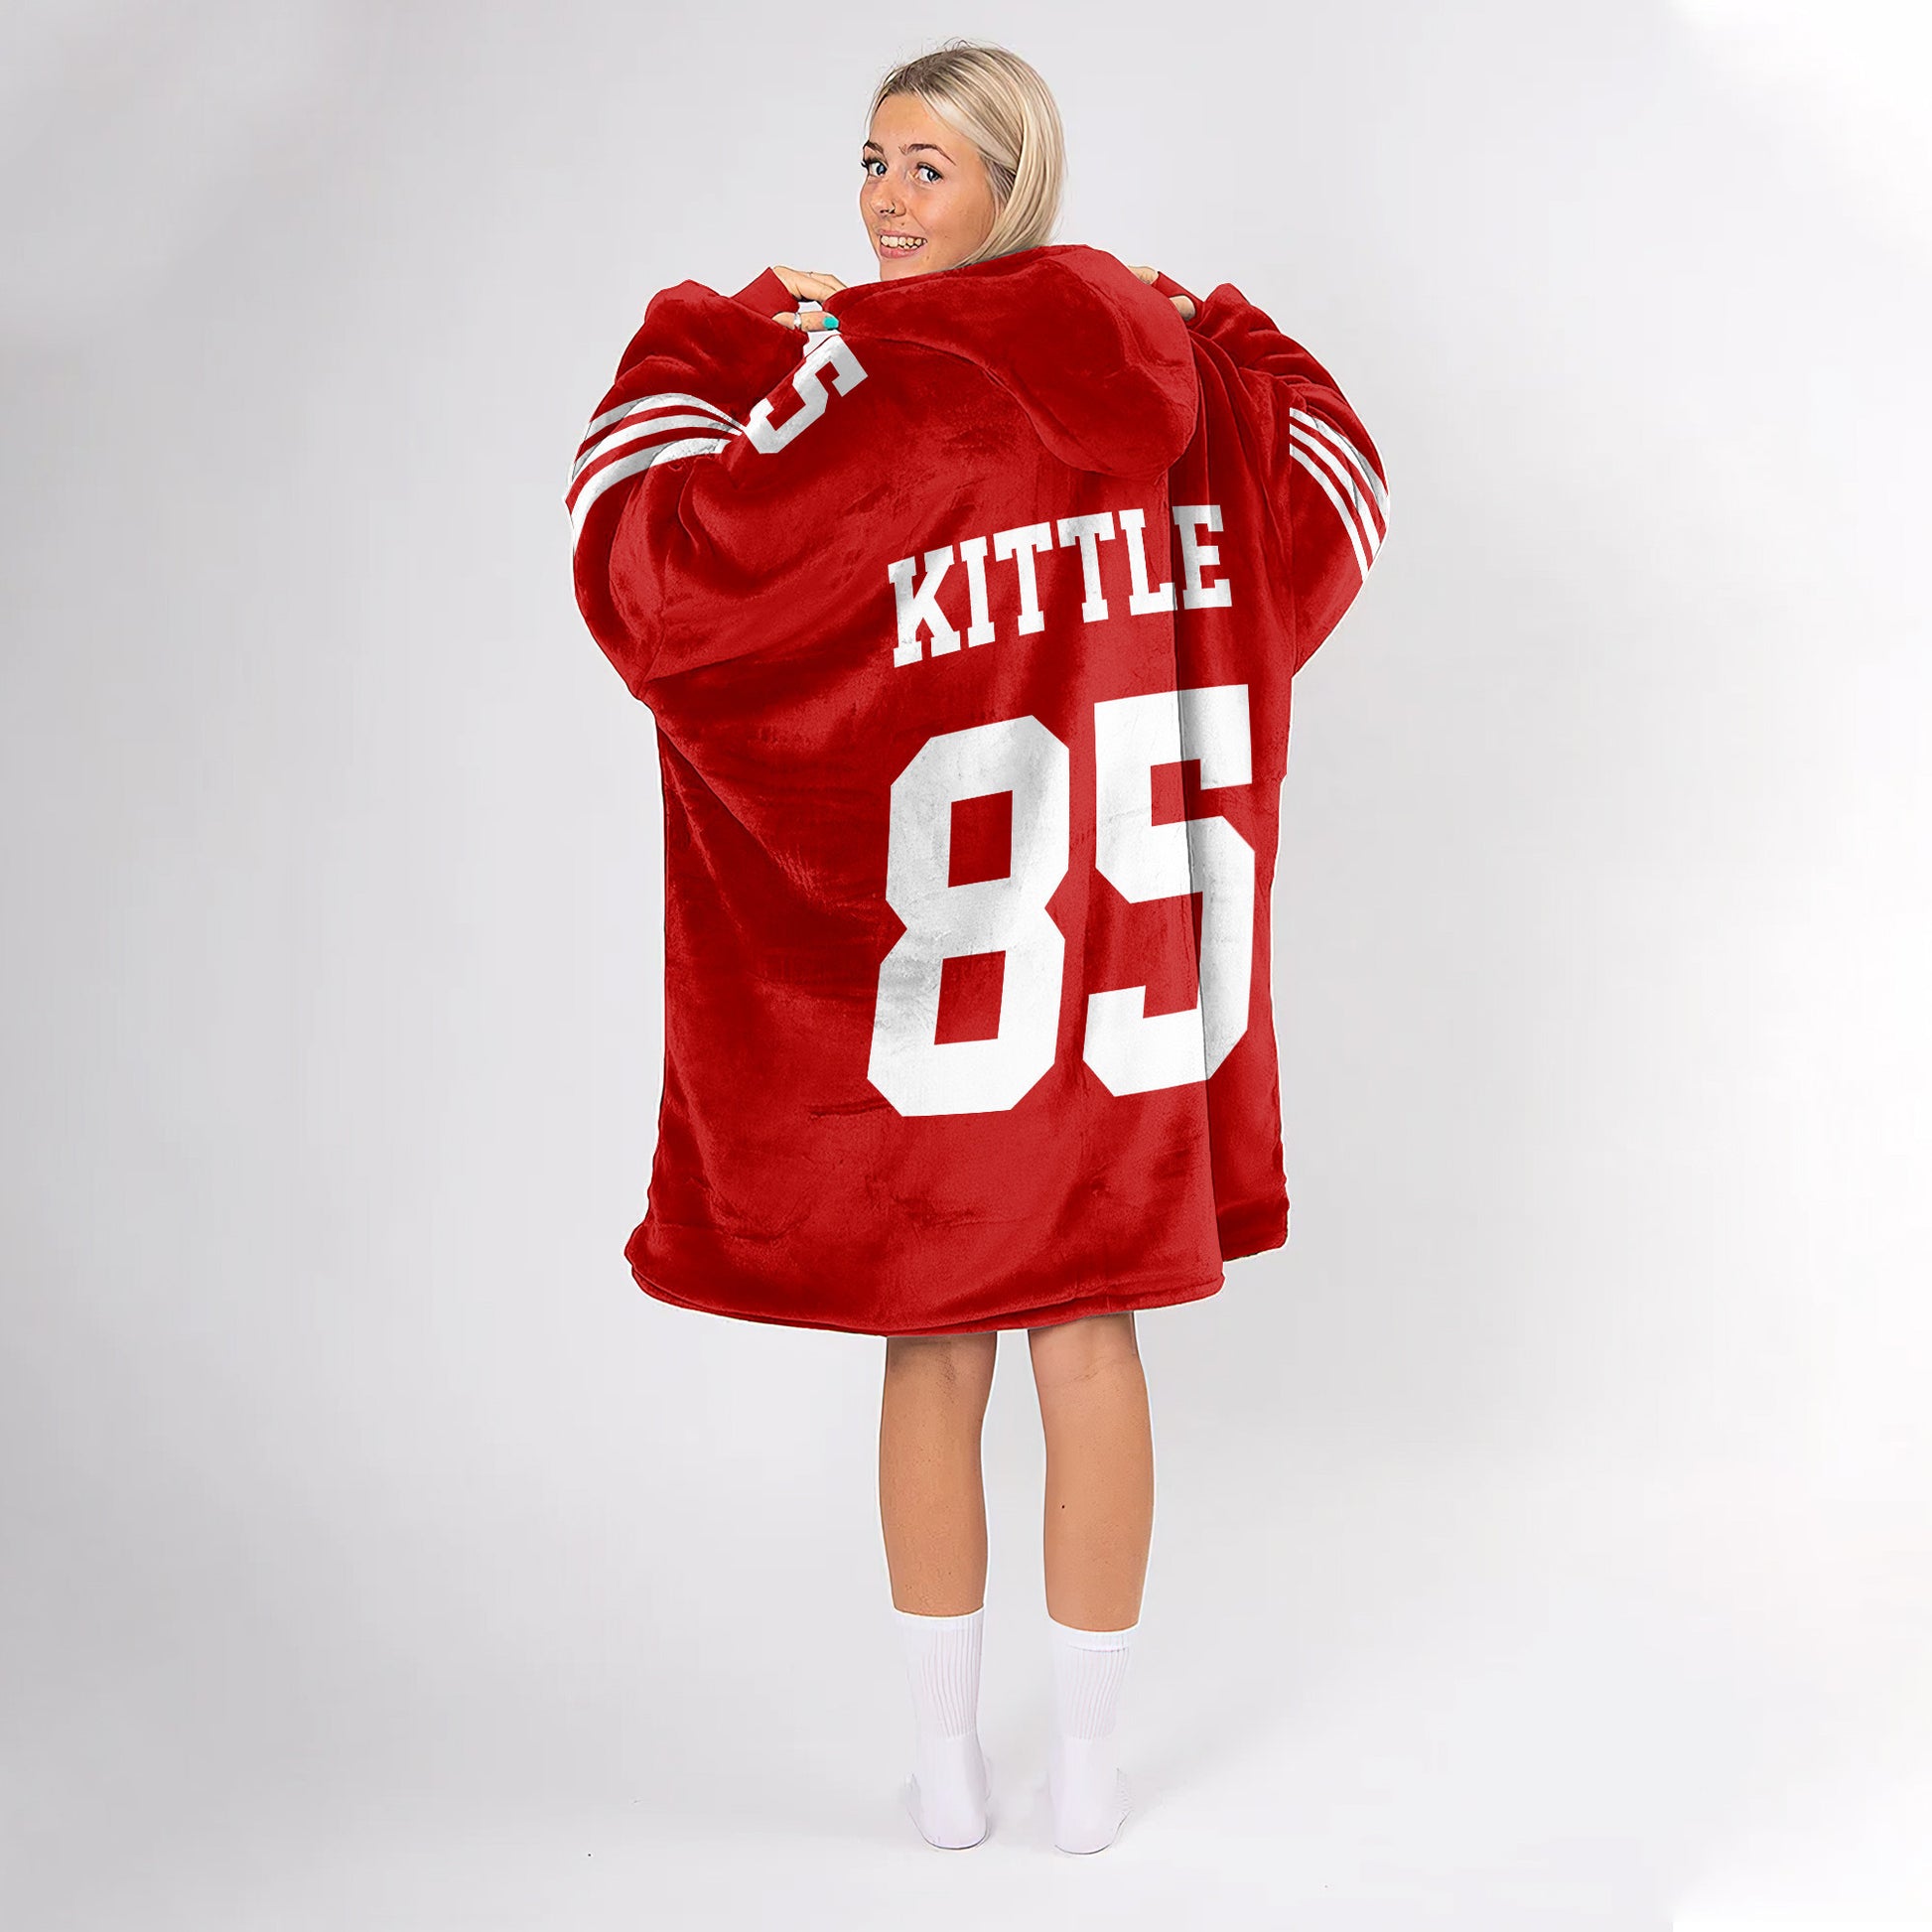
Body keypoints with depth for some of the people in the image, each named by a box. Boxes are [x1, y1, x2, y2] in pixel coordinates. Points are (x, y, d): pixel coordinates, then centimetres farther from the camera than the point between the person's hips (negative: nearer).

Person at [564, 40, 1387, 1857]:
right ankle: (1085, 1765, 22)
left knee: (932, 1356, 11)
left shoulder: (867, 377, -14)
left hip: (932, 959, -4)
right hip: (1125, 962, 4)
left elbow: (658, 556, -19)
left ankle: (947, 1760, 22)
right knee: (1091, 1348, 12)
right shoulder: (1167, 364, 3)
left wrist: (701, 342, -6)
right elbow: (1329, 509, 19)